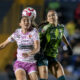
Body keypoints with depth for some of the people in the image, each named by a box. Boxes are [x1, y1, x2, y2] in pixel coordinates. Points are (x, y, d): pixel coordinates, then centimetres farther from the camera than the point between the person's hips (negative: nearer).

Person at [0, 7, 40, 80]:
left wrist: (29, 54, -35)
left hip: (32, 64, 0)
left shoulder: (34, 32, -6)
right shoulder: (17, 34, 0)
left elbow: (37, 48, -17)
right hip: (20, 63, 0)